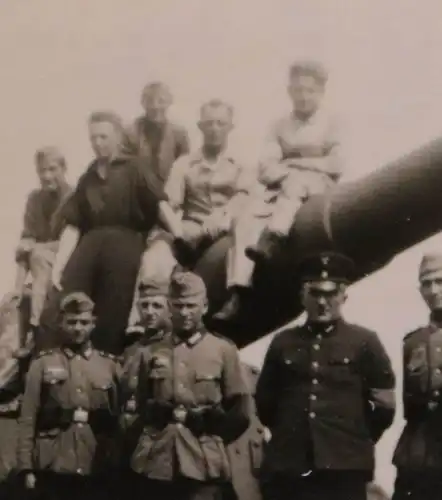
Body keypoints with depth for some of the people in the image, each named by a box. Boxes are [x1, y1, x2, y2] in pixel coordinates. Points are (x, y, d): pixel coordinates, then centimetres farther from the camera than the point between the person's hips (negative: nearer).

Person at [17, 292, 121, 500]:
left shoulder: (110, 365, 9)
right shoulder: (42, 364, 5)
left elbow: (120, 417, 9)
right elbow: (28, 419, 1)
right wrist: (26, 467, -4)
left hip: (96, 471, 1)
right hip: (53, 469, -1)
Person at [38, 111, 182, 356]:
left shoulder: (132, 170, 11)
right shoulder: (87, 179, 22)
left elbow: (160, 204, -4)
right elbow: (73, 227, 16)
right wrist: (58, 266, 4)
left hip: (124, 243, -3)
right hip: (90, 243, 3)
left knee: (111, 319, -4)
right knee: (55, 311, -12)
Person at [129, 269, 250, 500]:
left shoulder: (224, 350, 5)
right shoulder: (151, 353, 12)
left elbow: (239, 413, 7)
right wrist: (159, 411, 6)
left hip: (204, 466, -2)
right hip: (156, 464, 2)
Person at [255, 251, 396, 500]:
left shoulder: (365, 342, 5)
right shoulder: (282, 342, 12)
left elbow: (384, 405, 6)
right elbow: (265, 401, 20)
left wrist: (357, 441, 10)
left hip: (345, 469, -2)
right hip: (287, 469, 2)